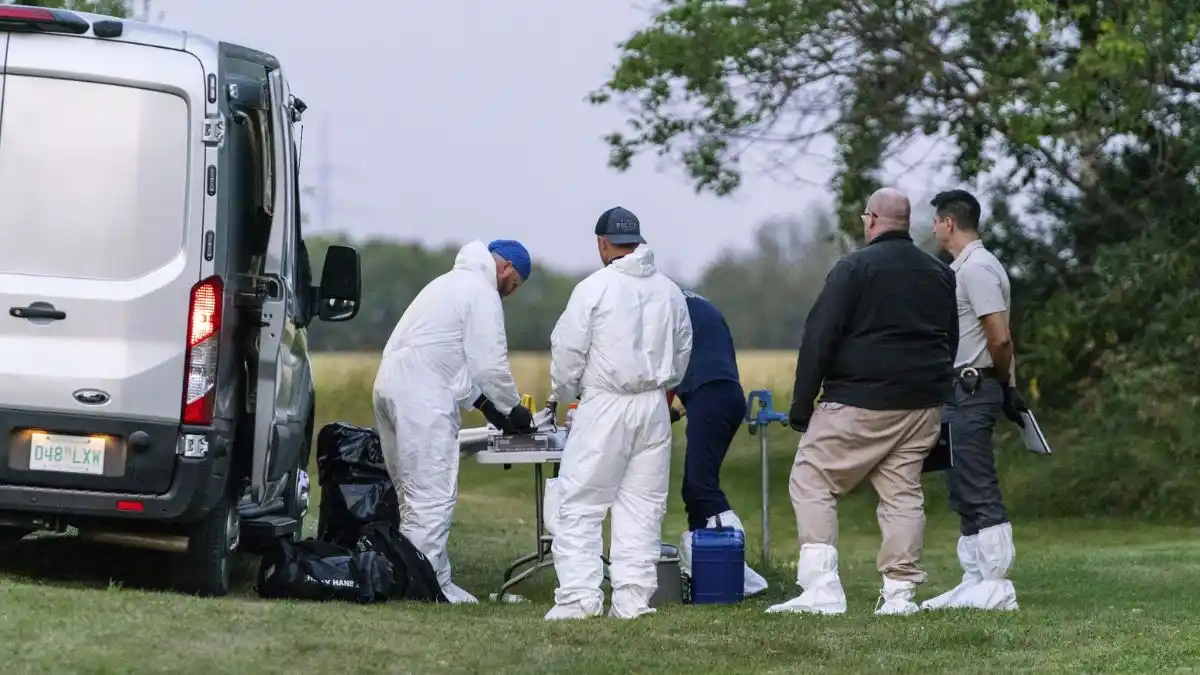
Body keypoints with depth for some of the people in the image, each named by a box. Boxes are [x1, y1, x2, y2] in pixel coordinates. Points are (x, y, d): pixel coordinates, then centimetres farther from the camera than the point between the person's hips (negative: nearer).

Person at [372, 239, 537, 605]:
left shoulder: (453, 283, 27)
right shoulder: (482, 293, -5)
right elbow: (491, 362, -9)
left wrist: (482, 402, 23)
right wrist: (513, 408, 5)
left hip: (391, 385, 10)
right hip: (421, 396, -10)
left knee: (413, 492, 14)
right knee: (434, 494, -9)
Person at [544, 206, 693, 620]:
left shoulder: (594, 288, -8)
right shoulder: (670, 292, 7)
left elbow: (567, 352, -5)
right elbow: (683, 352, 17)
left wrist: (566, 393, 13)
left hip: (605, 404, -5)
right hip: (655, 407, 5)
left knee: (579, 504, 0)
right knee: (643, 506, 8)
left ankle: (579, 595, -8)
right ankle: (633, 597, 5)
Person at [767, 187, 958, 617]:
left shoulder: (855, 268, -7)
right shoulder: (940, 275, 14)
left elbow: (819, 339, -10)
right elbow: (952, 343, 22)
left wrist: (801, 405, -6)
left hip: (860, 403, -6)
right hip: (923, 404, 6)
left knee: (812, 483, 0)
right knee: (903, 493, 10)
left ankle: (821, 588, -11)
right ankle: (900, 593, 4)